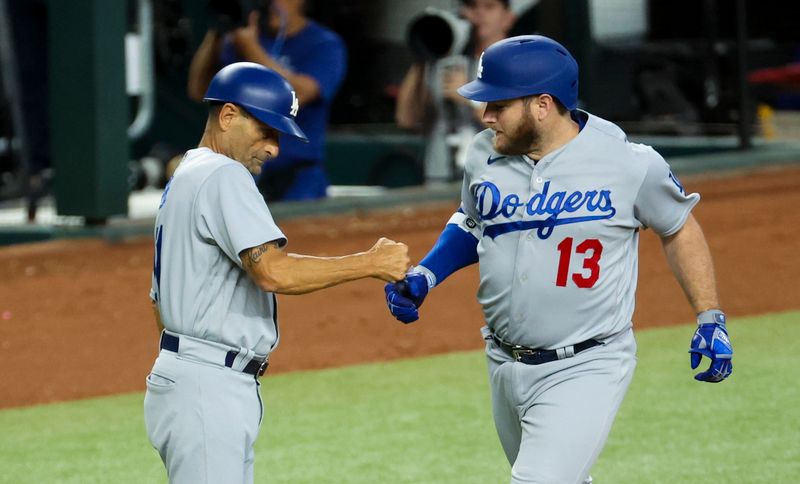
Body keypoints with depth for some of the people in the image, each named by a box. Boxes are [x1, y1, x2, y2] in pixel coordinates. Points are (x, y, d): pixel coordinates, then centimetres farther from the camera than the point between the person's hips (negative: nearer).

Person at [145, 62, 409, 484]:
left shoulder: (183, 179, 21)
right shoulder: (223, 176, -11)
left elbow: (161, 306, 25)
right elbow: (274, 271, -25)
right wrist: (371, 263, -18)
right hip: (205, 390, -11)